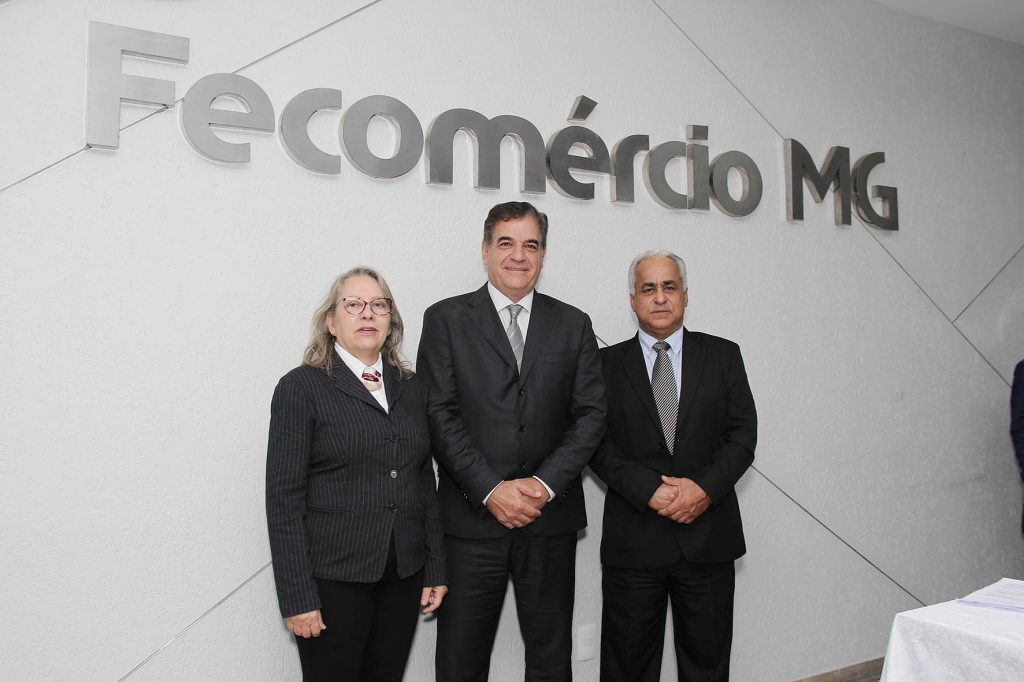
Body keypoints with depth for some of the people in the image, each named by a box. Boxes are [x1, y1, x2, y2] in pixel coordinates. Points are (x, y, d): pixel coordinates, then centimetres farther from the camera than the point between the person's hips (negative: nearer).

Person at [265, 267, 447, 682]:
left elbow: (426, 484, 12)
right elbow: (284, 499, -8)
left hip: (404, 577, 4)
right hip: (334, 580, -4)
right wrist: (297, 597, -11)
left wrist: (436, 569, 9)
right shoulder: (302, 388, -6)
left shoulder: (410, 388, 9)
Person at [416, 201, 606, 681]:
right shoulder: (445, 319, 2)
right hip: (472, 518, -2)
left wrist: (546, 484, -11)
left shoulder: (573, 325, 9)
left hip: (550, 518, 2)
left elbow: (591, 413, 2)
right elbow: (439, 415, -5)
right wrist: (490, 489, -13)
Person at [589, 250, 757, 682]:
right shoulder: (608, 364, 3)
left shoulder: (723, 356, 7)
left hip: (708, 536, 1)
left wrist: (705, 487, -14)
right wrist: (649, 490, -16)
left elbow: (743, 433, 1)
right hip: (633, 540, -1)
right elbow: (598, 443, -4)